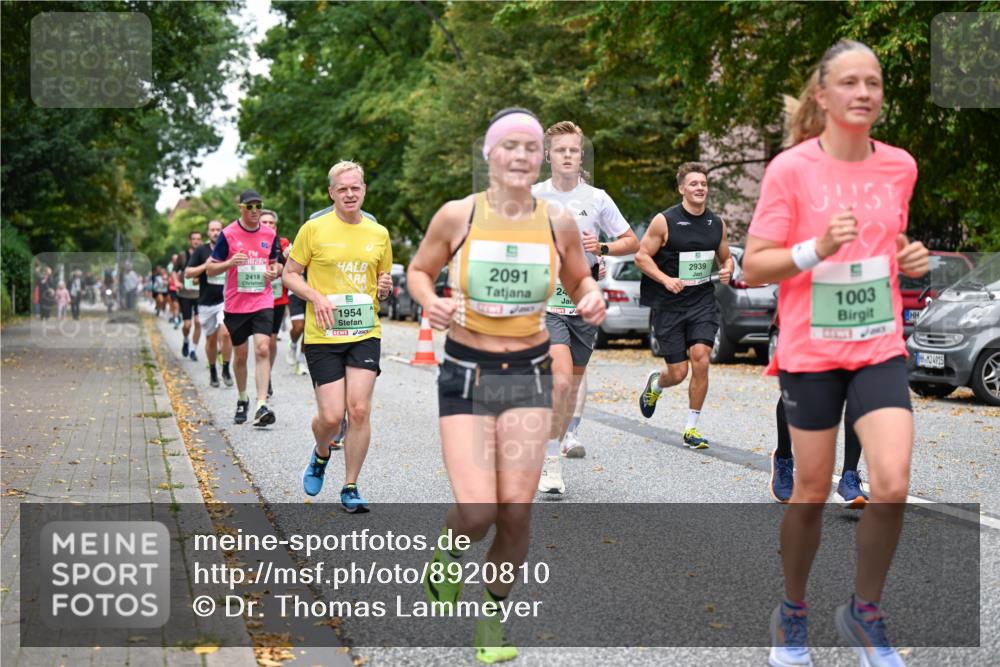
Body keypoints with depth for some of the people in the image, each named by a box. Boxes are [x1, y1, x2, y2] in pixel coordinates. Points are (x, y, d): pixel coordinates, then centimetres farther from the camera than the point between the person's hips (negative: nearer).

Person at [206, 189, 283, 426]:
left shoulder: (269, 234, 5)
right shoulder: (228, 234, -3)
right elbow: (210, 269, 0)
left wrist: (275, 271, -3)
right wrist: (230, 263, -19)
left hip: (263, 302, 1)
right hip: (235, 305, -1)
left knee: (263, 349, -16)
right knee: (241, 355, 9)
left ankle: (261, 405, -19)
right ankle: (242, 400, 31)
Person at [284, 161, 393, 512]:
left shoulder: (379, 233, 9)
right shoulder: (314, 229, -2)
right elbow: (290, 274, 3)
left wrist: (385, 288, -2)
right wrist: (316, 297, -13)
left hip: (365, 333, 2)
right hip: (323, 336, -2)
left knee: (359, 409, -6)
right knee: (331, 416, -6)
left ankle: (350, 487, 8)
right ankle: (320, 454, 30)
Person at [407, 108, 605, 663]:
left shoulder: (558, 222, -2)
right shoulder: (457, 215, -7)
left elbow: (578, 280, 14)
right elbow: (418, 271, 7)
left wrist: (591, 299, -9)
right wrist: (431, 303, -15)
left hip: (529, 375, 2)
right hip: (466, 375, -2)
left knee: (516, 509, -4)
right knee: (476, 513, -12)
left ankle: (493, 611, 23)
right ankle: (448, 553, 26)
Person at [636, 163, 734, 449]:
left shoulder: (717, 224, 6)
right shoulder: (664, 221, -7)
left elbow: (726, 257, 20)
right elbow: (641, 256, -5)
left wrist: (727, 271, -3)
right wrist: (666, 279, -19)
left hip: (703, 302, 3)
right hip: (668, 306, -3)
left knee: (700, 361, -15)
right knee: (678, 373, -1)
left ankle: (691, 428, -1)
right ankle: (655, 384, 39)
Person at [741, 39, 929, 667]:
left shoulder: (900, 166, 3)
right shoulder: (791, 169, -9)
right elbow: (754, 267, -10)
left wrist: (911, 259, 0)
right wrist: (818, 248, -25)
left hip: (881, 348, 3)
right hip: (811, 351, -2)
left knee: (892, 484, -12)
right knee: (812, 491, 7)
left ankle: (865, 612, 12)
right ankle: (793, 611, 31)